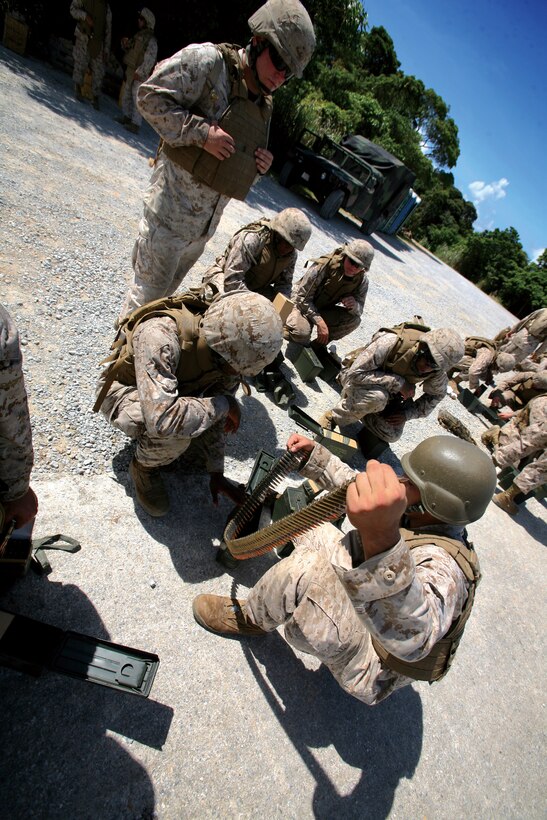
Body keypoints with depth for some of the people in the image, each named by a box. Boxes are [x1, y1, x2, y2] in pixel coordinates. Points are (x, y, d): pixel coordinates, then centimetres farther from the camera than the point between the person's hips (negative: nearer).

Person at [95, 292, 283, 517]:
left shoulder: (228, 353, -21)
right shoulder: (161, 335, -41)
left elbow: (214, 415, -9)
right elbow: (161, 419, -49)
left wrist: (216, 474, -6)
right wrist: (223, 405, -36)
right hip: (122, 391, -6)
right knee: (172, 430, -34)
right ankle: (144, 466, -2)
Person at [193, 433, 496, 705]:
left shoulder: (441, 563, -34)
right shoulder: (416, 517, -9)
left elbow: (413, 639, -56)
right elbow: (355, 485, 6)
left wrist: (381, 538, -72)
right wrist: (315, 455, 2)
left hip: (369, 671, -7)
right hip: (360, 614, 8)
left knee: (307, 569, -31)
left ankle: (250, 619, -2)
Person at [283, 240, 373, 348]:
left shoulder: (362, 280, -12)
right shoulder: (325, 265, -27)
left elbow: (359, 310, -5)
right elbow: (303, 298, -23)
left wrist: (354, 305, -31)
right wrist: (319, 322, -31)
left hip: (324, 309, 5)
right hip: (302, 303, -5)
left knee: (354, 320, -19)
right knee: (302, 332, -34)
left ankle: (318, 345, -4)